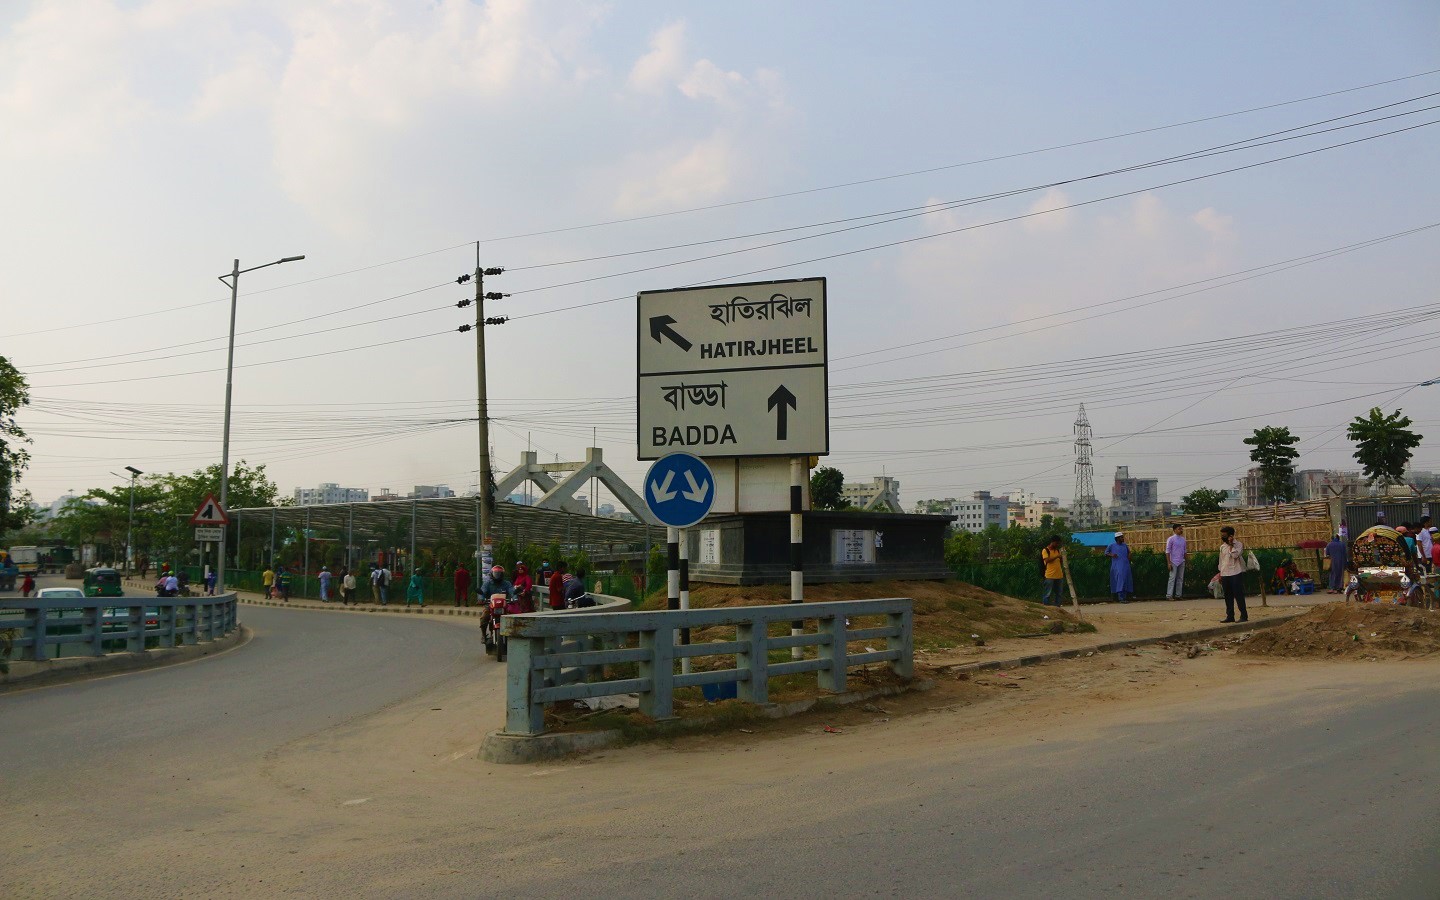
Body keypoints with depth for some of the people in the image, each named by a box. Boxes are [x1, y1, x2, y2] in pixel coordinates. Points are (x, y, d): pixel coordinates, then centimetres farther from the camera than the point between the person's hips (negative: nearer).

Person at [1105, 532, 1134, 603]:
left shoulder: (1125, 545, 13)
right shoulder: (1112, 545, 0)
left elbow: (1128, 552, 30)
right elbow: (1106, 552, 8)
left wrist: (1129, 557, 11)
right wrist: (1111, 555, -11)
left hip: (1126, 566, 5)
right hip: (1117, 567, -5)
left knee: (1126, 582, 4)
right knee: (1120, 581, -13)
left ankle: (1125, 597, 11)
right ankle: (1121, 598, -13)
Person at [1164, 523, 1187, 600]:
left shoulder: (1183, 539, 12)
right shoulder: (1171, 539, -6)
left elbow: (1184, 551, 18)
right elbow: (1167, 551, -8)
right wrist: (1169, 563, -13)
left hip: (1181, 562, 6)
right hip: (1174, 562, -6)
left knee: (1180, 579, 5)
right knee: (1172, 578, -9)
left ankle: (1178, 595, 9)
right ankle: (1169, 595, -9)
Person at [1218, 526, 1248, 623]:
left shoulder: (1239, 545, -6)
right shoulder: (1222, 547, 14)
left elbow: (1235, 555, -24)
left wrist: (1231, 544, -17)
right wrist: (1220, 574, 16)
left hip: (1236, 574, -6)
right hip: (1225, 574, 6)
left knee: (1238, 595, -5)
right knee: (1228, 597, 8)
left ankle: (1244, 616, 0)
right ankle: (1230, 616, 13)